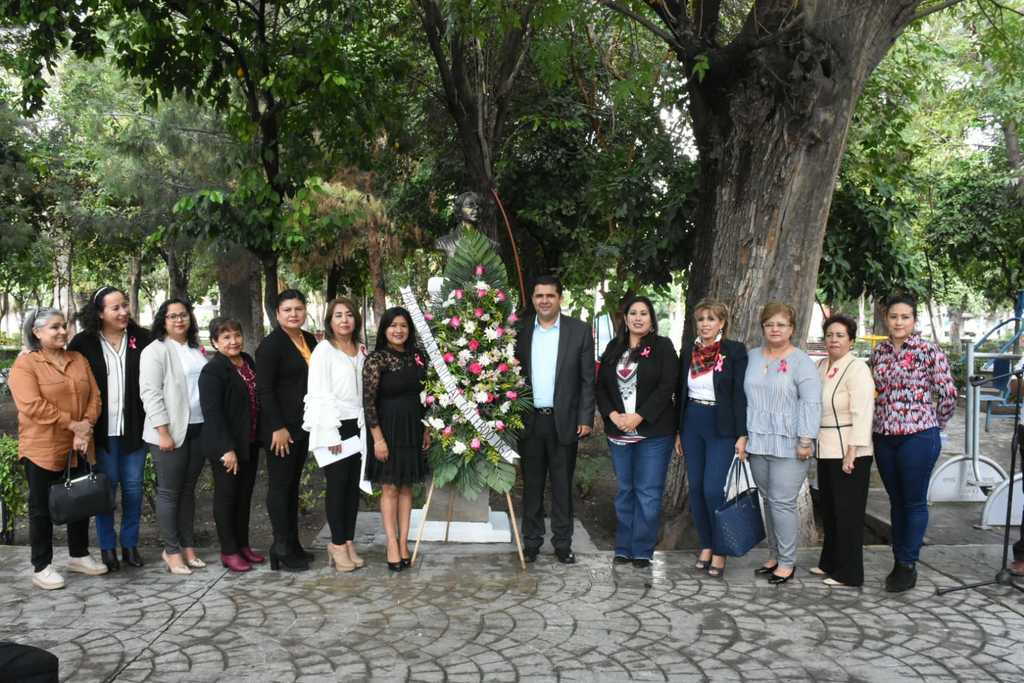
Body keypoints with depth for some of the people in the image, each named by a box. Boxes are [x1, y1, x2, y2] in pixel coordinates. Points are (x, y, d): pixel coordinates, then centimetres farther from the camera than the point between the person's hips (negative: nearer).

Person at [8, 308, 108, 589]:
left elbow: (94, 396, 4)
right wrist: (73, 424, -19)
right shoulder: (24, 364, -8)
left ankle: (79, 555, 30)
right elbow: (32, 405, -19)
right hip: (43, 449, -5)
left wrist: (86, 426, -12)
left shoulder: (79, 360, 9)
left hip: (78, 447, 6)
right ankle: (41, 567, 15)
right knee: (42, 508, 6)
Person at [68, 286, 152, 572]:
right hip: (101, 428, -1)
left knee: (133, 486, 9)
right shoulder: (84, 342, -2)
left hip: (134, 427, 1)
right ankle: (107, 547, 21)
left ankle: (130, 544, 23)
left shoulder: (142, 338, -1)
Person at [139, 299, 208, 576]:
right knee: (169, 491, 2)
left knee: (188, 489, 12)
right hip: (170, 432, -6)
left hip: (198, 429, 6)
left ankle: (188, 546, 20)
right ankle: (172, 550, 11)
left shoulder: (196, 350, 13)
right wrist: (164, 432, -17)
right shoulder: (155, 351, -6)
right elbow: (150, 393, -13)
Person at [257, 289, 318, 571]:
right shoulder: (270, 344, -11)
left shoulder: (310, 340, 9)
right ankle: (281, 548, 6)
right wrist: (278, 427, -18)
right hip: (280, 427, -7)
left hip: (302, 426, 7)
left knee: (293, 484, 13)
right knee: (280, 484, 0)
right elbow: (264, 389, -15)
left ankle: (293, 544, 21)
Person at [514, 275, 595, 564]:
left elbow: (587, 379, 0)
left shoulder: (579, 331, 0)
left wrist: (586, 419, -6)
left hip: (564, 421, -1)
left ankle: (562, 543, 19)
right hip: (529, 421, 2)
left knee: (562, 485, 8)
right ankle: (531, 541, 21)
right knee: (532, 484, 10)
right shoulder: (521, 330, 4)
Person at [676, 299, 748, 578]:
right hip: (692, 426, 5)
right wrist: (679, 432, 13)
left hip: (721, 429, -5)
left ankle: (720, 551, 7)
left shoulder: (735, 351, -6)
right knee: (696, 488, 8)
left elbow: (741, 394, -8)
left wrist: (742, 434, -13)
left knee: (713, 490, -9)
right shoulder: (688, 353, 9)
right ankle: (706, 546, 22)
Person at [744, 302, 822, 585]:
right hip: (757, 443, 5)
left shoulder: (801, 362, -5)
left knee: (783, 502, -5)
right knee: (768, 500, 13)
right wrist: (742, 435, 13)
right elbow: (744, 397, 16)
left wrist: (806, 440, -16)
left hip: (787, 445, -5)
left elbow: (811, 403, -10)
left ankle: (787, 561, 7)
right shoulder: (752, 357, 11)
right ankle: (774, 555, 24)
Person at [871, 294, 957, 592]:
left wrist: (935, 424, 5)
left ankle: (908, 565, 12)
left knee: (914, 501, 3)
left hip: (918, 436, -5)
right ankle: (898, 561, 22)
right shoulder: (878, 352, 8)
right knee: (896, 501, 13)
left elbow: (948, 394, -4)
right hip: (883, 436, 5)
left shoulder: (929, 351, -7)